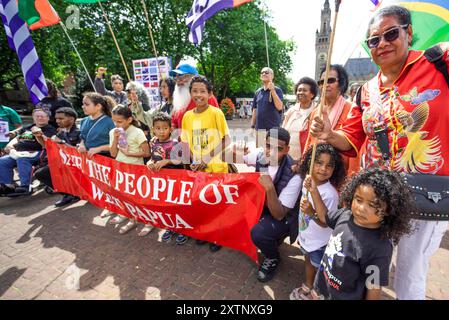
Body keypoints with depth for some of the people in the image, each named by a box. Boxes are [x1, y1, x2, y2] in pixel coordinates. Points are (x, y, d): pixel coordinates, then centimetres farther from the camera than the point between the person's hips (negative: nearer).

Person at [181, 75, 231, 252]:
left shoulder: (216, 113, -10)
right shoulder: (187, 116, 3)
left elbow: (227, 140, -9)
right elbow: (186, 142, 9)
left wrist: (208, 158, -16)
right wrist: (193, 161, -5)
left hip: (216, 168, -4)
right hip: (197, 169, 4)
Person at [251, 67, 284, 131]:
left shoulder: (277, 90, -1)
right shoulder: (258, 92, 13)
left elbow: (279, 107, -14)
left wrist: (272, 90, -16)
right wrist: (252, 126, 10)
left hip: (273, 128, -4)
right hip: (259, 128, 5)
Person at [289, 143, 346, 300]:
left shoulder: (330, 193, -30)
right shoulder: (307, 181, -11)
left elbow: (326, 223, -27)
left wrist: (311, 213, -41)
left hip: (320, 243, -6)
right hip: (306, 237, 7)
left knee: (319, 269, 17)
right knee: (308, 262, 28)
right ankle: (307, 287, 53)